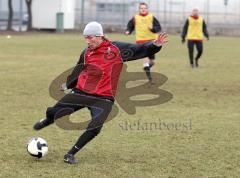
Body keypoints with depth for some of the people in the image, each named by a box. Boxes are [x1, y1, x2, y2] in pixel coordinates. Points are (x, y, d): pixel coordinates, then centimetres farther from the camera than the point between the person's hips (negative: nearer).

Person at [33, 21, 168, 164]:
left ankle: (71, 154, -2)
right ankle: (48, 121, 34)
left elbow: (141, 50, -4)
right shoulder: (86, 53, 5)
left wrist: (155, 45, -21)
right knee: (52, 112, -6)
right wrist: (68, 85, 32)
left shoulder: (117, 49, -4)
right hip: (80, 92, 3)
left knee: (95, 129, -21)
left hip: (103, 98, -2)